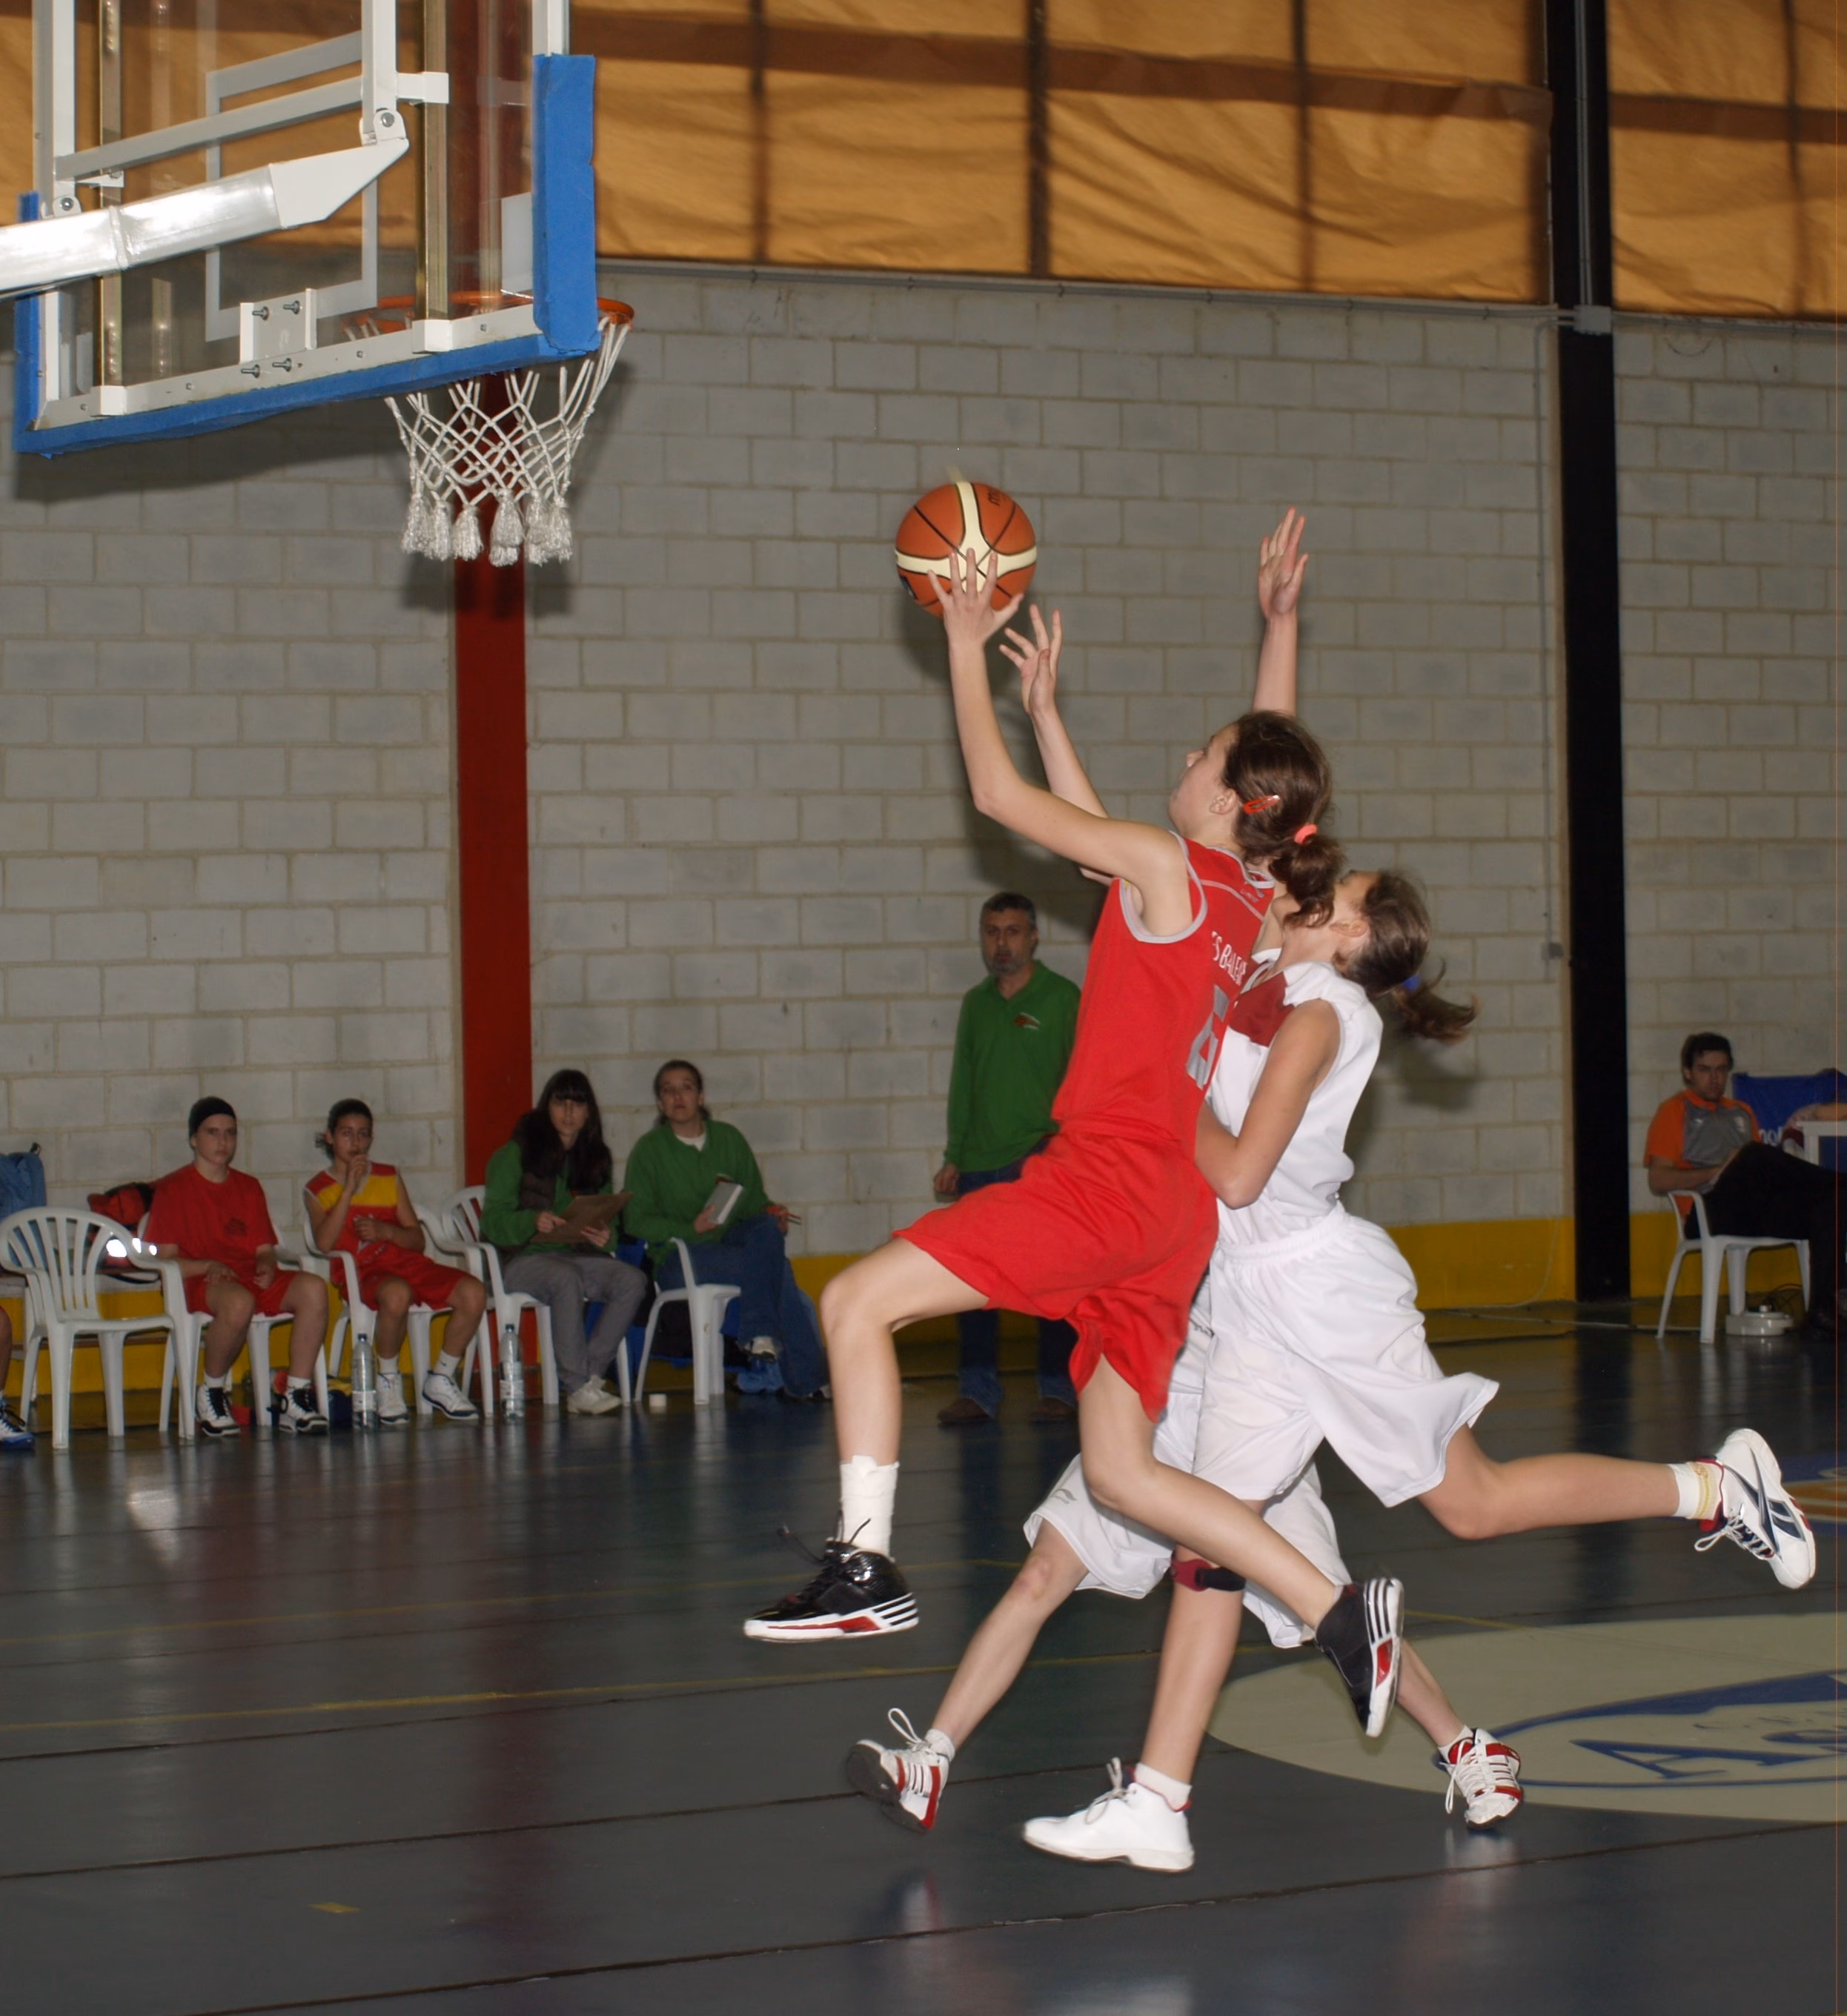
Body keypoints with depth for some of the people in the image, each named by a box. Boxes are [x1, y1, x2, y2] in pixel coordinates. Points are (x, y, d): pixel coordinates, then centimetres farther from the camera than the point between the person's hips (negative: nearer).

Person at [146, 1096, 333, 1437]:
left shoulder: (249, 1188, 23)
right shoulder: (173, 1189, 6)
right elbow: (165, 1260, -1)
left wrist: (267, 1265, -6)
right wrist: (209, 1266, -19)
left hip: (253, 1278, 5)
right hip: (201, 1282, -5)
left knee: (313, 1288, -25)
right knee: (239, 1302, -41)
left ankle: (297, 1400, -24)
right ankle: (212, 1393, -15)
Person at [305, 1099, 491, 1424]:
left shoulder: (390, 1178, 19)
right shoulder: (319, 1188, 9)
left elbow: (417, 1239, 14)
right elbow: (324, 1243, -10)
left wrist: (385, 1231, -7)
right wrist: (349, 1190, -12)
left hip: (406, 1262, 4)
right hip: (362, 1271, -4)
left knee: (473, 1293, -21)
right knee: (397, 1294, -41)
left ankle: (441, 1380, -3)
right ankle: (389, 1381, -16)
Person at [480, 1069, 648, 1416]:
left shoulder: (597, 1160, 14)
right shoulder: (515, 1154, 1)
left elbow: (608, 1221, 12)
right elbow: (493, 1222, -7)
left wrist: (605, 1235, -12)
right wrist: (533, 1221, -27)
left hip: (576, 1255, 5)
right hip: (520, 1259, -5)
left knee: (632, 1279, -23)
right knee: (566, 1278, -37)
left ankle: (591, 1373, -24)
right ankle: (578, 1387, -35)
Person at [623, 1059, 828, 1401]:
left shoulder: (728, 1138, 14)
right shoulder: (648, 1150, 3)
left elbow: (755, 1202, 16)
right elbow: (637, 1220, -4)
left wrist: (771, 1216, -9)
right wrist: (691, 1229, -20)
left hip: (734, 1239, 4)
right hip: (677, 1254, -4)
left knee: (768, 1228, -31)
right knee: (777, 1269, -29)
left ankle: (761, 1333, -34)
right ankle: (804, 1378, -22)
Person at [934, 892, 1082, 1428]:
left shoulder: (1062, 999, 0)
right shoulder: (976, 1003, 15)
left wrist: (1054, 1141, -13)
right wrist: (953, 1156, 14)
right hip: (979, 1164, 5)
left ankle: (1059, 1388, 7)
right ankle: (977, 1389, 9)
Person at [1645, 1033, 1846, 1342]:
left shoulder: (1741, 1113, 32)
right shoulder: (1674, 1112, 13)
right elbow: (1658, 1181, 0)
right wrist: (1718, 1171, -10)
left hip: (1759, 1212, 6)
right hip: (1711, 1210, -6)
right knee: (1756, 1156, -37)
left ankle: (1822, 1317, -33)